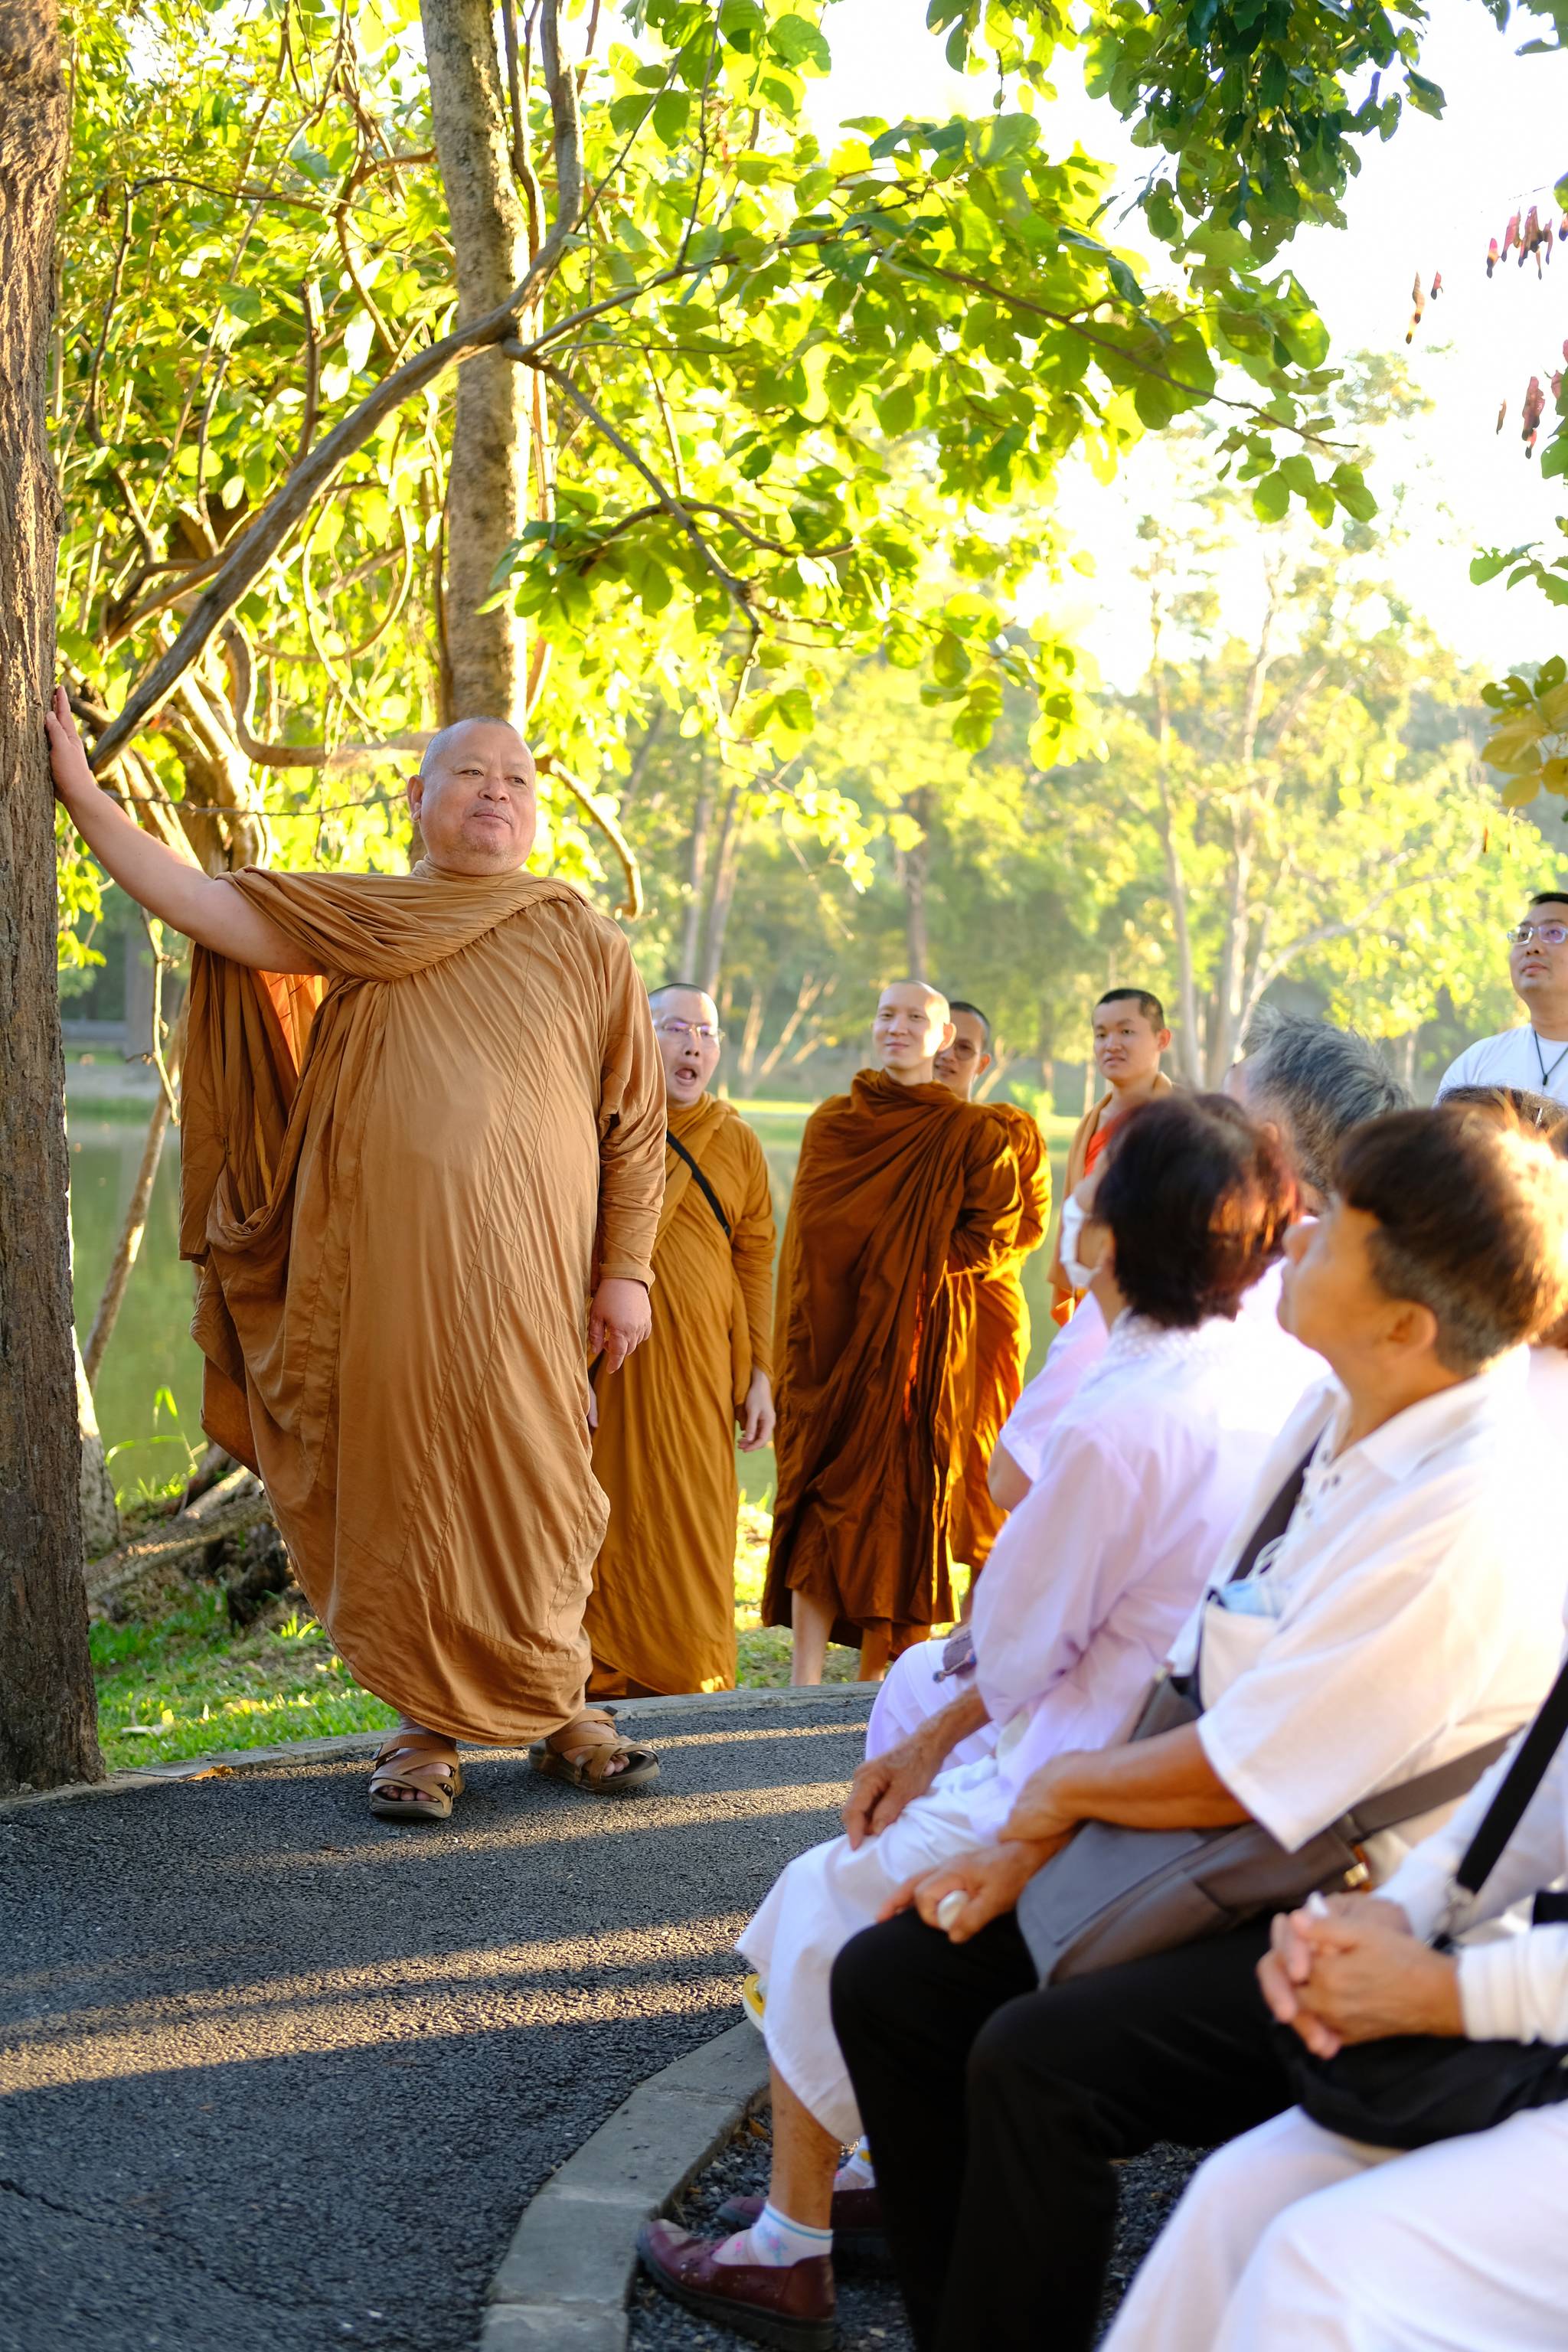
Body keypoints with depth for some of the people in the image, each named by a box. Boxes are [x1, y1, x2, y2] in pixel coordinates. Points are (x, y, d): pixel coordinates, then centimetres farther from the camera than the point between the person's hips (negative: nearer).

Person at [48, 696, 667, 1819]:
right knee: (399, 1480, 2)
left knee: (531, 1477, 1)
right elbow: (202, 903, 4)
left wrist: (627, 1270, 2)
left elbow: (636, 1125, 8)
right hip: (383, 1272, 1)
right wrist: (83, 793, -2)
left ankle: (553, 1697, 20)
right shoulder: (352, 919, 12)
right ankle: (427, 1723, 13)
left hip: (521, 1274, -1)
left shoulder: (585, 945, 9)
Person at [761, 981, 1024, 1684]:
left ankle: (886, 1672, 0)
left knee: (898, 1492, -2)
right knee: (819, 1487, 0)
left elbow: (994, 1236, 2)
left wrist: (917, 1267, -2)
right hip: (830, 1333, 1)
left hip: (914, 1341, -1)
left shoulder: (972, 1134, 4)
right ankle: (805, 1677, 2)